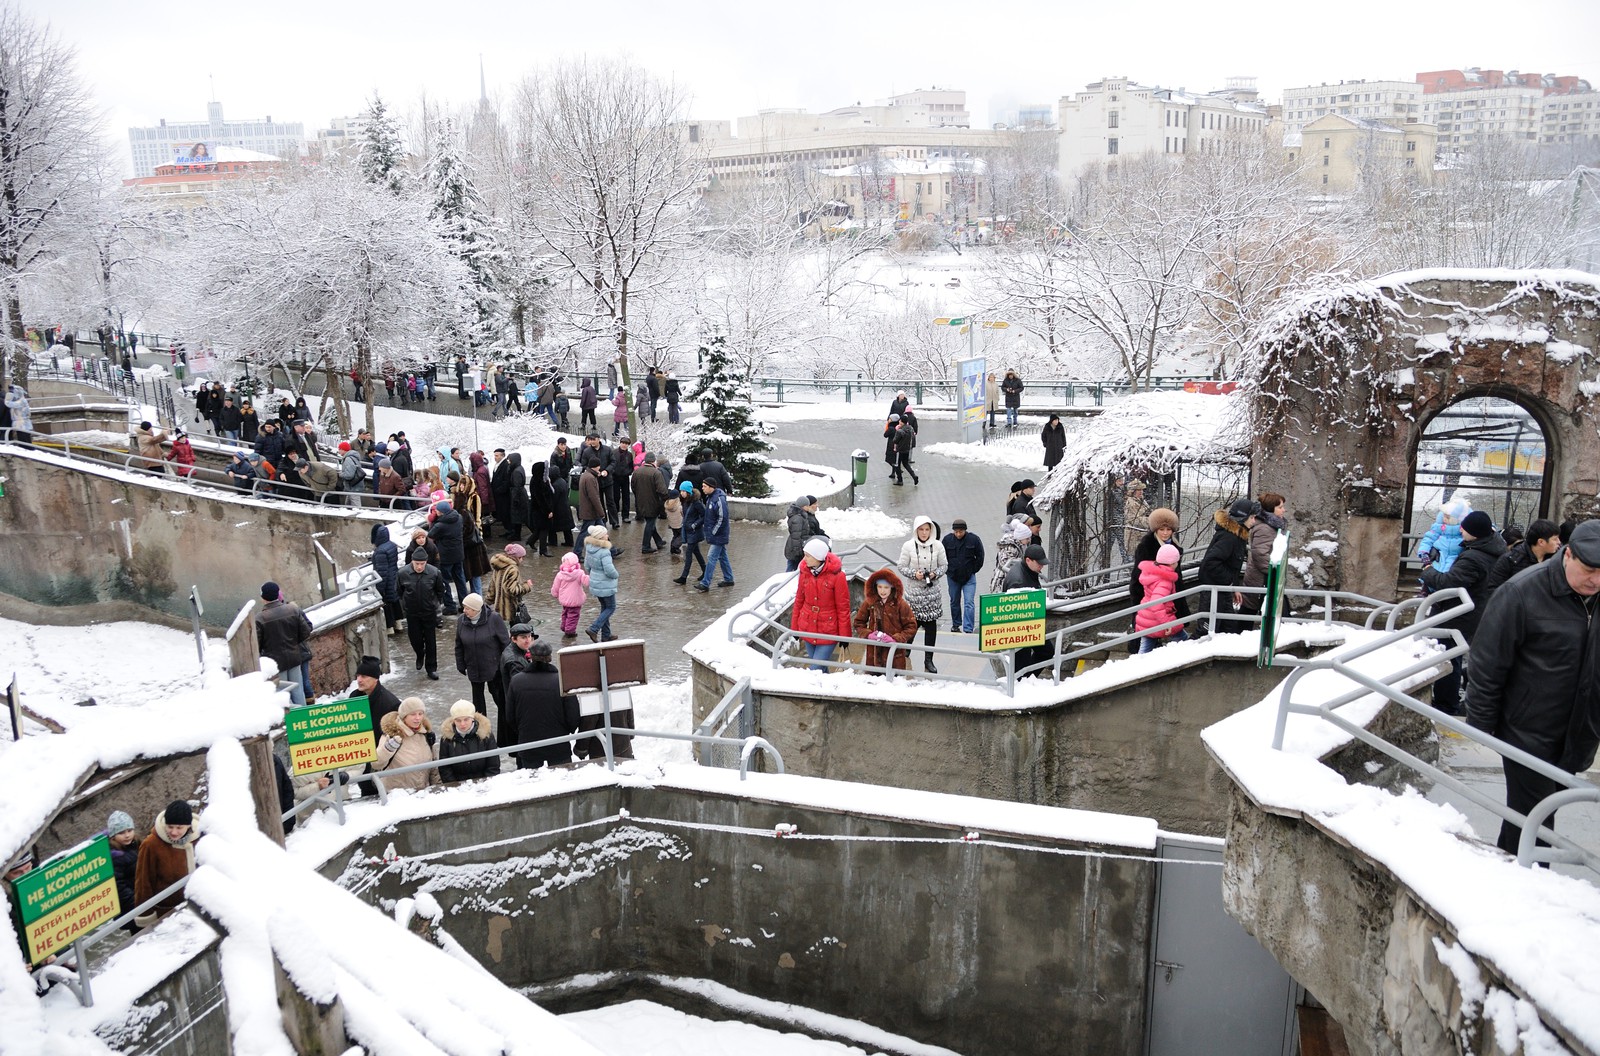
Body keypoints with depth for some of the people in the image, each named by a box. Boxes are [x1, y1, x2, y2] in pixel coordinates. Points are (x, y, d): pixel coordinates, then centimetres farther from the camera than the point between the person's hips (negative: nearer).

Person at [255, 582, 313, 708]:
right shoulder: (293, 609, -7)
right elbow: (306, 632, -1)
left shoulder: (259, 619, -18)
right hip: (294, 657, 4)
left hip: (275, 660, -4)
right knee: (297, 691, 14)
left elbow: (256, 645, -13)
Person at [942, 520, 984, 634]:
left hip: (969, 577, -2)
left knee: (969, 603, -9)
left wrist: (973, 571, 1)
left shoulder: (974, 540, -8)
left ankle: (968, 629, -10)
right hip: (952, 577, 2)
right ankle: (956, 625, 31)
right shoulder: (947, 540, -4)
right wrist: (947, 571, 5)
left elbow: (980, 557, 2)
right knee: (954, 602, 14)